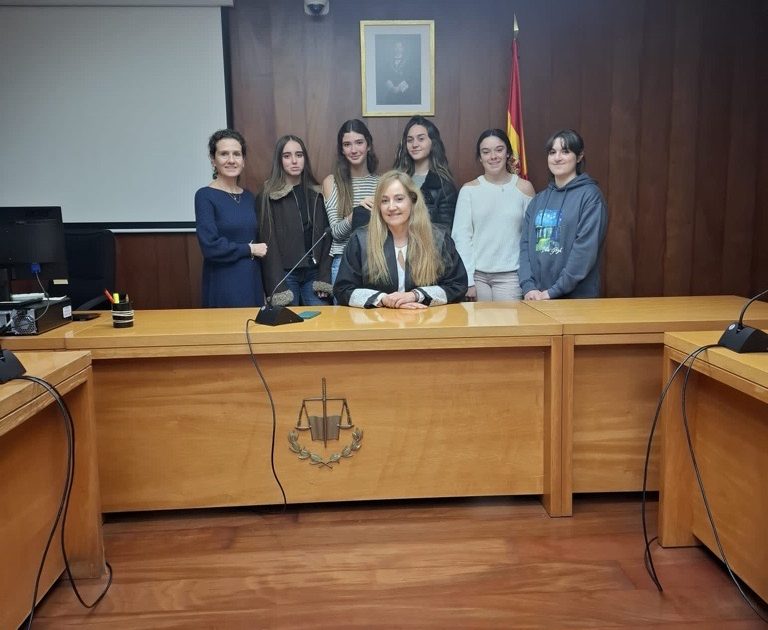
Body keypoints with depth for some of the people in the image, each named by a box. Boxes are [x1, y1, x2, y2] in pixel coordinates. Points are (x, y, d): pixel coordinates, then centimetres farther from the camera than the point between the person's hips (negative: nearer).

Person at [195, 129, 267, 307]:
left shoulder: (249, 197, 10)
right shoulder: (205, 196, -8)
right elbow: (211, 247, -18)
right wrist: (250, 250, -6)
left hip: (253, 283, 6)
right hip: (223, 287, -6)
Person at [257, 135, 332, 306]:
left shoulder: (317, 193, 8)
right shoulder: (268, 195, -3)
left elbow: (326, 235, 7)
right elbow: (269, 242, -7)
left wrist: (324, 277, -3)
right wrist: (278, 287, -13)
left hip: (314, 273, 3)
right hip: (285, 274, -3)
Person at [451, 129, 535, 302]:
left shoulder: (524, 188, 4)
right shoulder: (469, 189, 3)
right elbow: (461, 236, -1)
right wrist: (467, 280, -6)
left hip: (510, 275, 0)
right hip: (477, 274, 0)